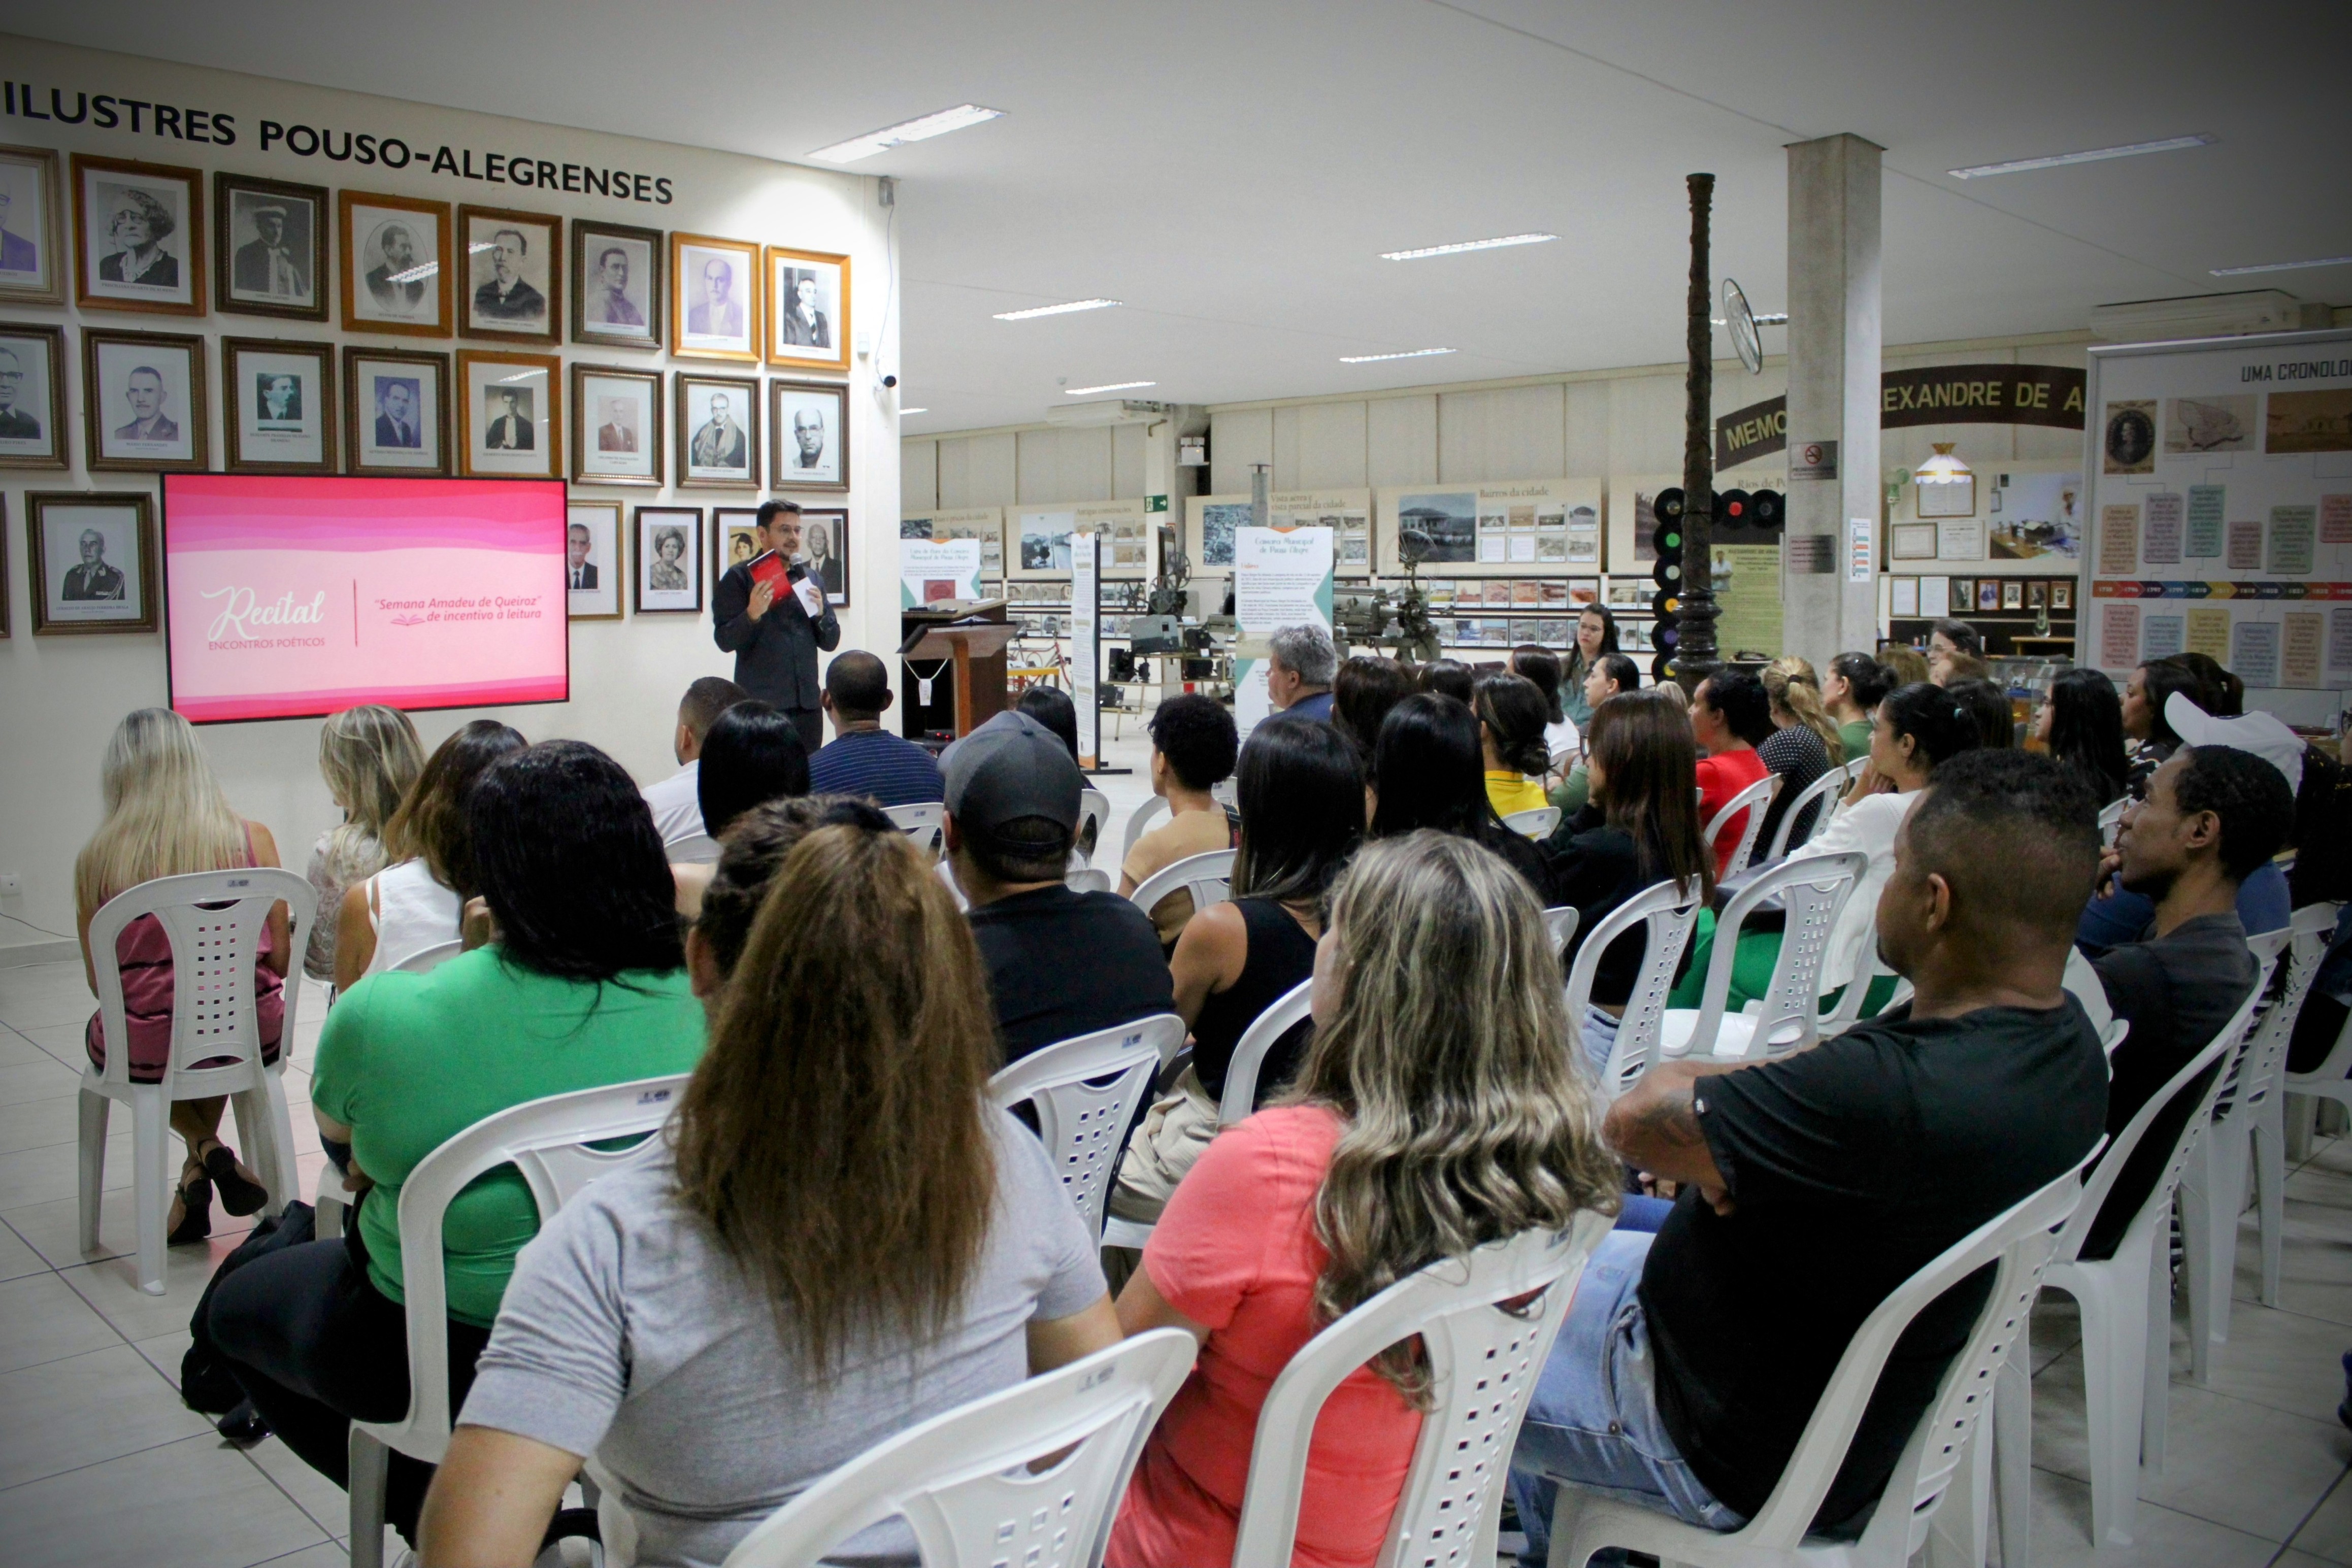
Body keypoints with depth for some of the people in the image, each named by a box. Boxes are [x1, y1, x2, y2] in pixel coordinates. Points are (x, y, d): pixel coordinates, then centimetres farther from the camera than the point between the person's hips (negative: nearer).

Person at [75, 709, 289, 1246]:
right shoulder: (253, 840, -9)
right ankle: (202, 1166, 30)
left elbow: (99, 980, 1)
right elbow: (281, 960, -3)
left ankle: (206, 1148, 16)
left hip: (146, 1053, -1)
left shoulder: (96, 859, -9)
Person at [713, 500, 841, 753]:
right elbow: (724, 640, -5)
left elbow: (831, 642, 14)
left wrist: (820, 613, -6)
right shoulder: (739, 578, 2)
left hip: (807, 703, 4)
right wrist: (752, 614, -23)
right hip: (761, 704, -4)